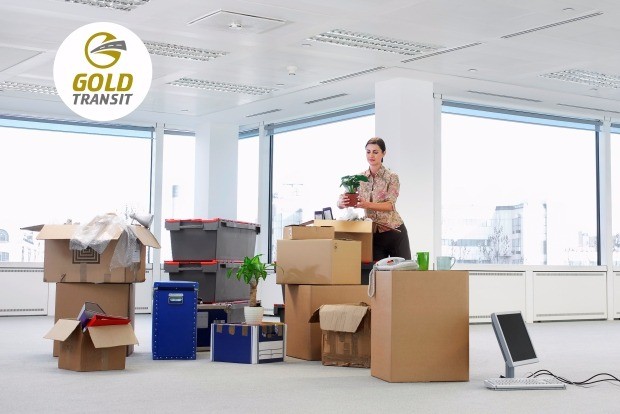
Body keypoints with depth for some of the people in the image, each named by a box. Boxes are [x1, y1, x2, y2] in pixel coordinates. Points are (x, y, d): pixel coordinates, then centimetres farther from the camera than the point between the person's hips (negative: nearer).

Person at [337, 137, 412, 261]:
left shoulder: (392, 177, -6)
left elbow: (390, 205, -20)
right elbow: (340, 202, -5)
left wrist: (367, 204, -37)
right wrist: (342, 202, -31)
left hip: (394, 233, -2)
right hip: (374, 235, 3)